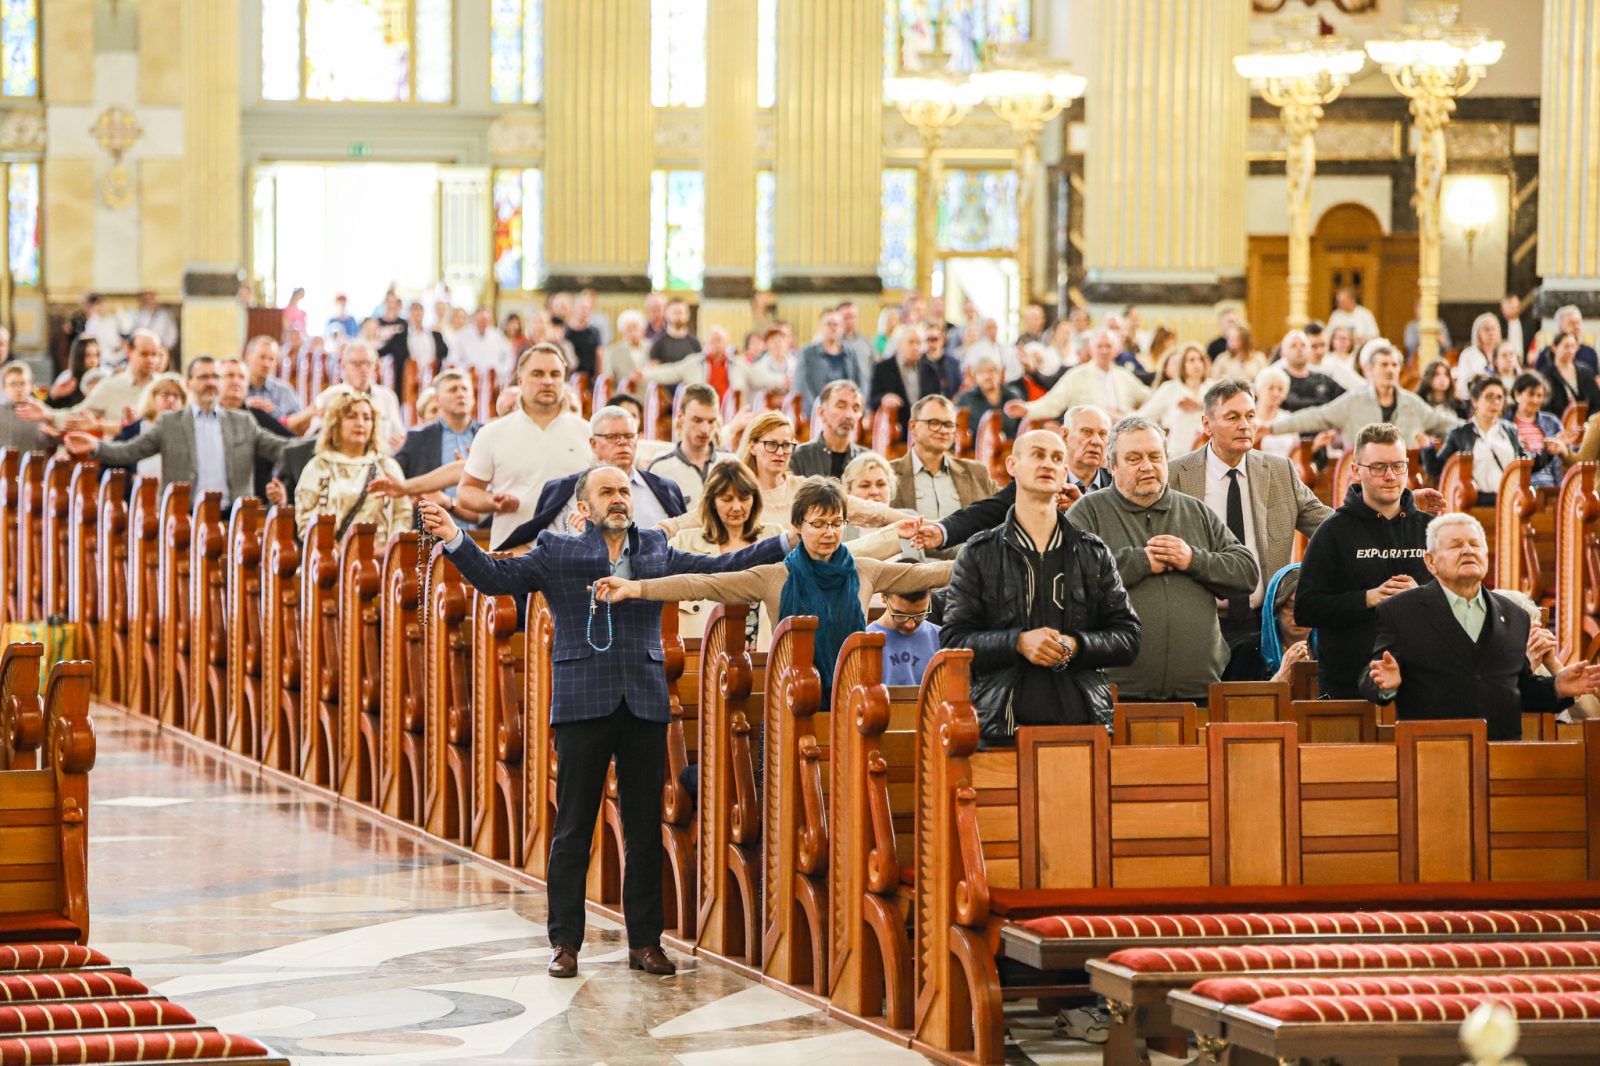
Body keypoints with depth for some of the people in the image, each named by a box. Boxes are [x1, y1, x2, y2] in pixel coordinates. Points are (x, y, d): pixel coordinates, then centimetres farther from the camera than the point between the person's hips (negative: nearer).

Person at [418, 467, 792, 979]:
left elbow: (719, 568, 18)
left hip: (645, 704, 3)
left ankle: (645, 941, 11)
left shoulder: (656, 550, 15)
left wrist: (786, 542, 13)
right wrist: (454, 539, -15)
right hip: (583, 703, -3)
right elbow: (496, 577, -1)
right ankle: (565, 943, 6)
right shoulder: (556, 552, 6)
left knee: (645, 830, 5)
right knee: (573, 830, 1)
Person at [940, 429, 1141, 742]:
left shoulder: (1094, 554, 15)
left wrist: (1075, 646, -8)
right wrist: (1018, 643, -14)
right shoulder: (979, 554, 9)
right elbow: (953, 640, 2)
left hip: (1084, 719, 2)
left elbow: (1128, 637, 11)